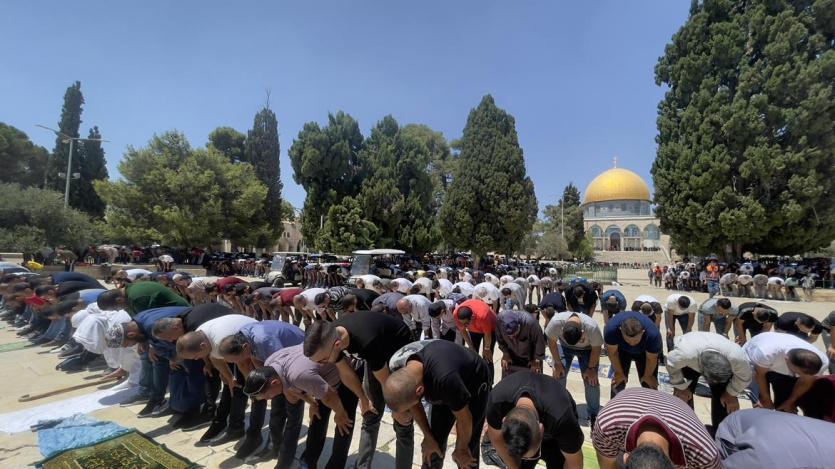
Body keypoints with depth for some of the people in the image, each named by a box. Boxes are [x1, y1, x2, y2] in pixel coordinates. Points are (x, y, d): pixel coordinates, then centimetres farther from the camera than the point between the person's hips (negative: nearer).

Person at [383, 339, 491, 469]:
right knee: (434, 442, 4)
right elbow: (415, 406, -5)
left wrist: (461, 449, -7)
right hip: (445, 389, 5)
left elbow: (464, 419, -24)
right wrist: (428, 437, 0)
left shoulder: (445, 378, -44)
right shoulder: (397, 365, -26)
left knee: (467, 449, -6)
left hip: (474, 384, -5)